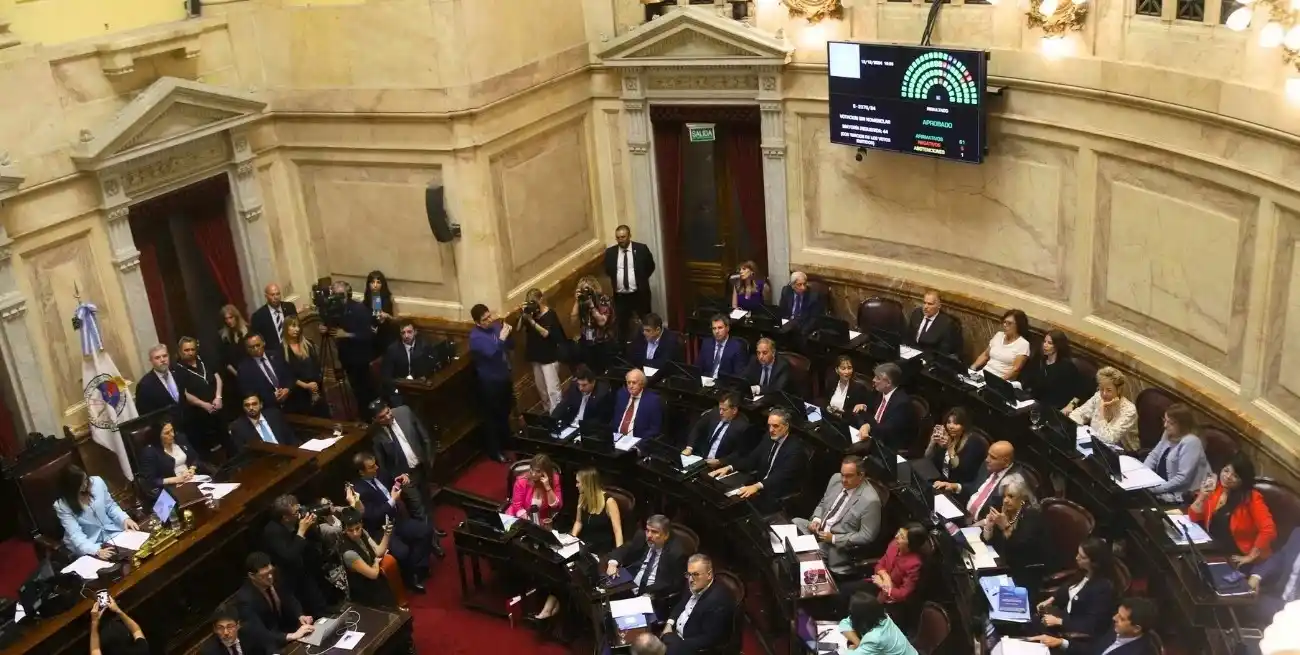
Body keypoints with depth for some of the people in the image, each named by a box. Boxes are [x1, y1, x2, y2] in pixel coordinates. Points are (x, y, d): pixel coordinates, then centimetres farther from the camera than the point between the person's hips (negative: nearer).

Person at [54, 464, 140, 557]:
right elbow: (75, 535, -22)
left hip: (113, 532, 5)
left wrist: (124, 518, -11)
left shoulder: (97, 482, -7)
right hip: (90, 545, -4)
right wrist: (97, 551, -37)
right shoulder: (62, 506, -16)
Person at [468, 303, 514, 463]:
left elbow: (511, 345, 3)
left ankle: (506, 441, 44)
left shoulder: (496, 325, -1)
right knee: (492, 416, 5)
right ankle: (494, 450, 18)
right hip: (490, 381, -8)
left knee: (506, 410, 24)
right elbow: (491, 353, -35)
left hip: (504, 376, 8)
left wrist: (507, 334, -16)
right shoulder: (476, 337, -23)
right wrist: (501, 338, -37)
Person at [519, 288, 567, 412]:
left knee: (552, 390, -11)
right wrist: (522, 316, -16)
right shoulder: (531, 313, 4)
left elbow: (546, 333, -23)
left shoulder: (550, 315, -13)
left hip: (549, 357, -7)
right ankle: (548, 412, 30)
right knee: (541, 389, 16)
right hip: (536, 357, 7)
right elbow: (519, 330, -1)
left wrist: (532, 321, -31)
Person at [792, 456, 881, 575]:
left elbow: (866, 536, -17)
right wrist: (816, 519, -6)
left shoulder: (870, 500, -22)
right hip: (819, 528, 8)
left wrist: (833, 538, -20)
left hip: (838, 545, -7)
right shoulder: (836, 479, -1)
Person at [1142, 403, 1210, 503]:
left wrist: (1155, 489, -26)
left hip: (1181, 496, -9)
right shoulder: (1168, 434, 7)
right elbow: (1154, 455, 13)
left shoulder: (1190, 443, -22)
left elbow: (1183, 478, -27)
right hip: (1161, 485, 9)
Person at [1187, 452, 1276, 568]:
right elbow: (1194, 517, 4)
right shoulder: (1214, 489, 4)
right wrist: (1202, 496, -11)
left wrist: (1250, 557, -19)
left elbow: (1268, 530, -21)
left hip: (1236, 558, -5)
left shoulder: (1252, 497, -11)